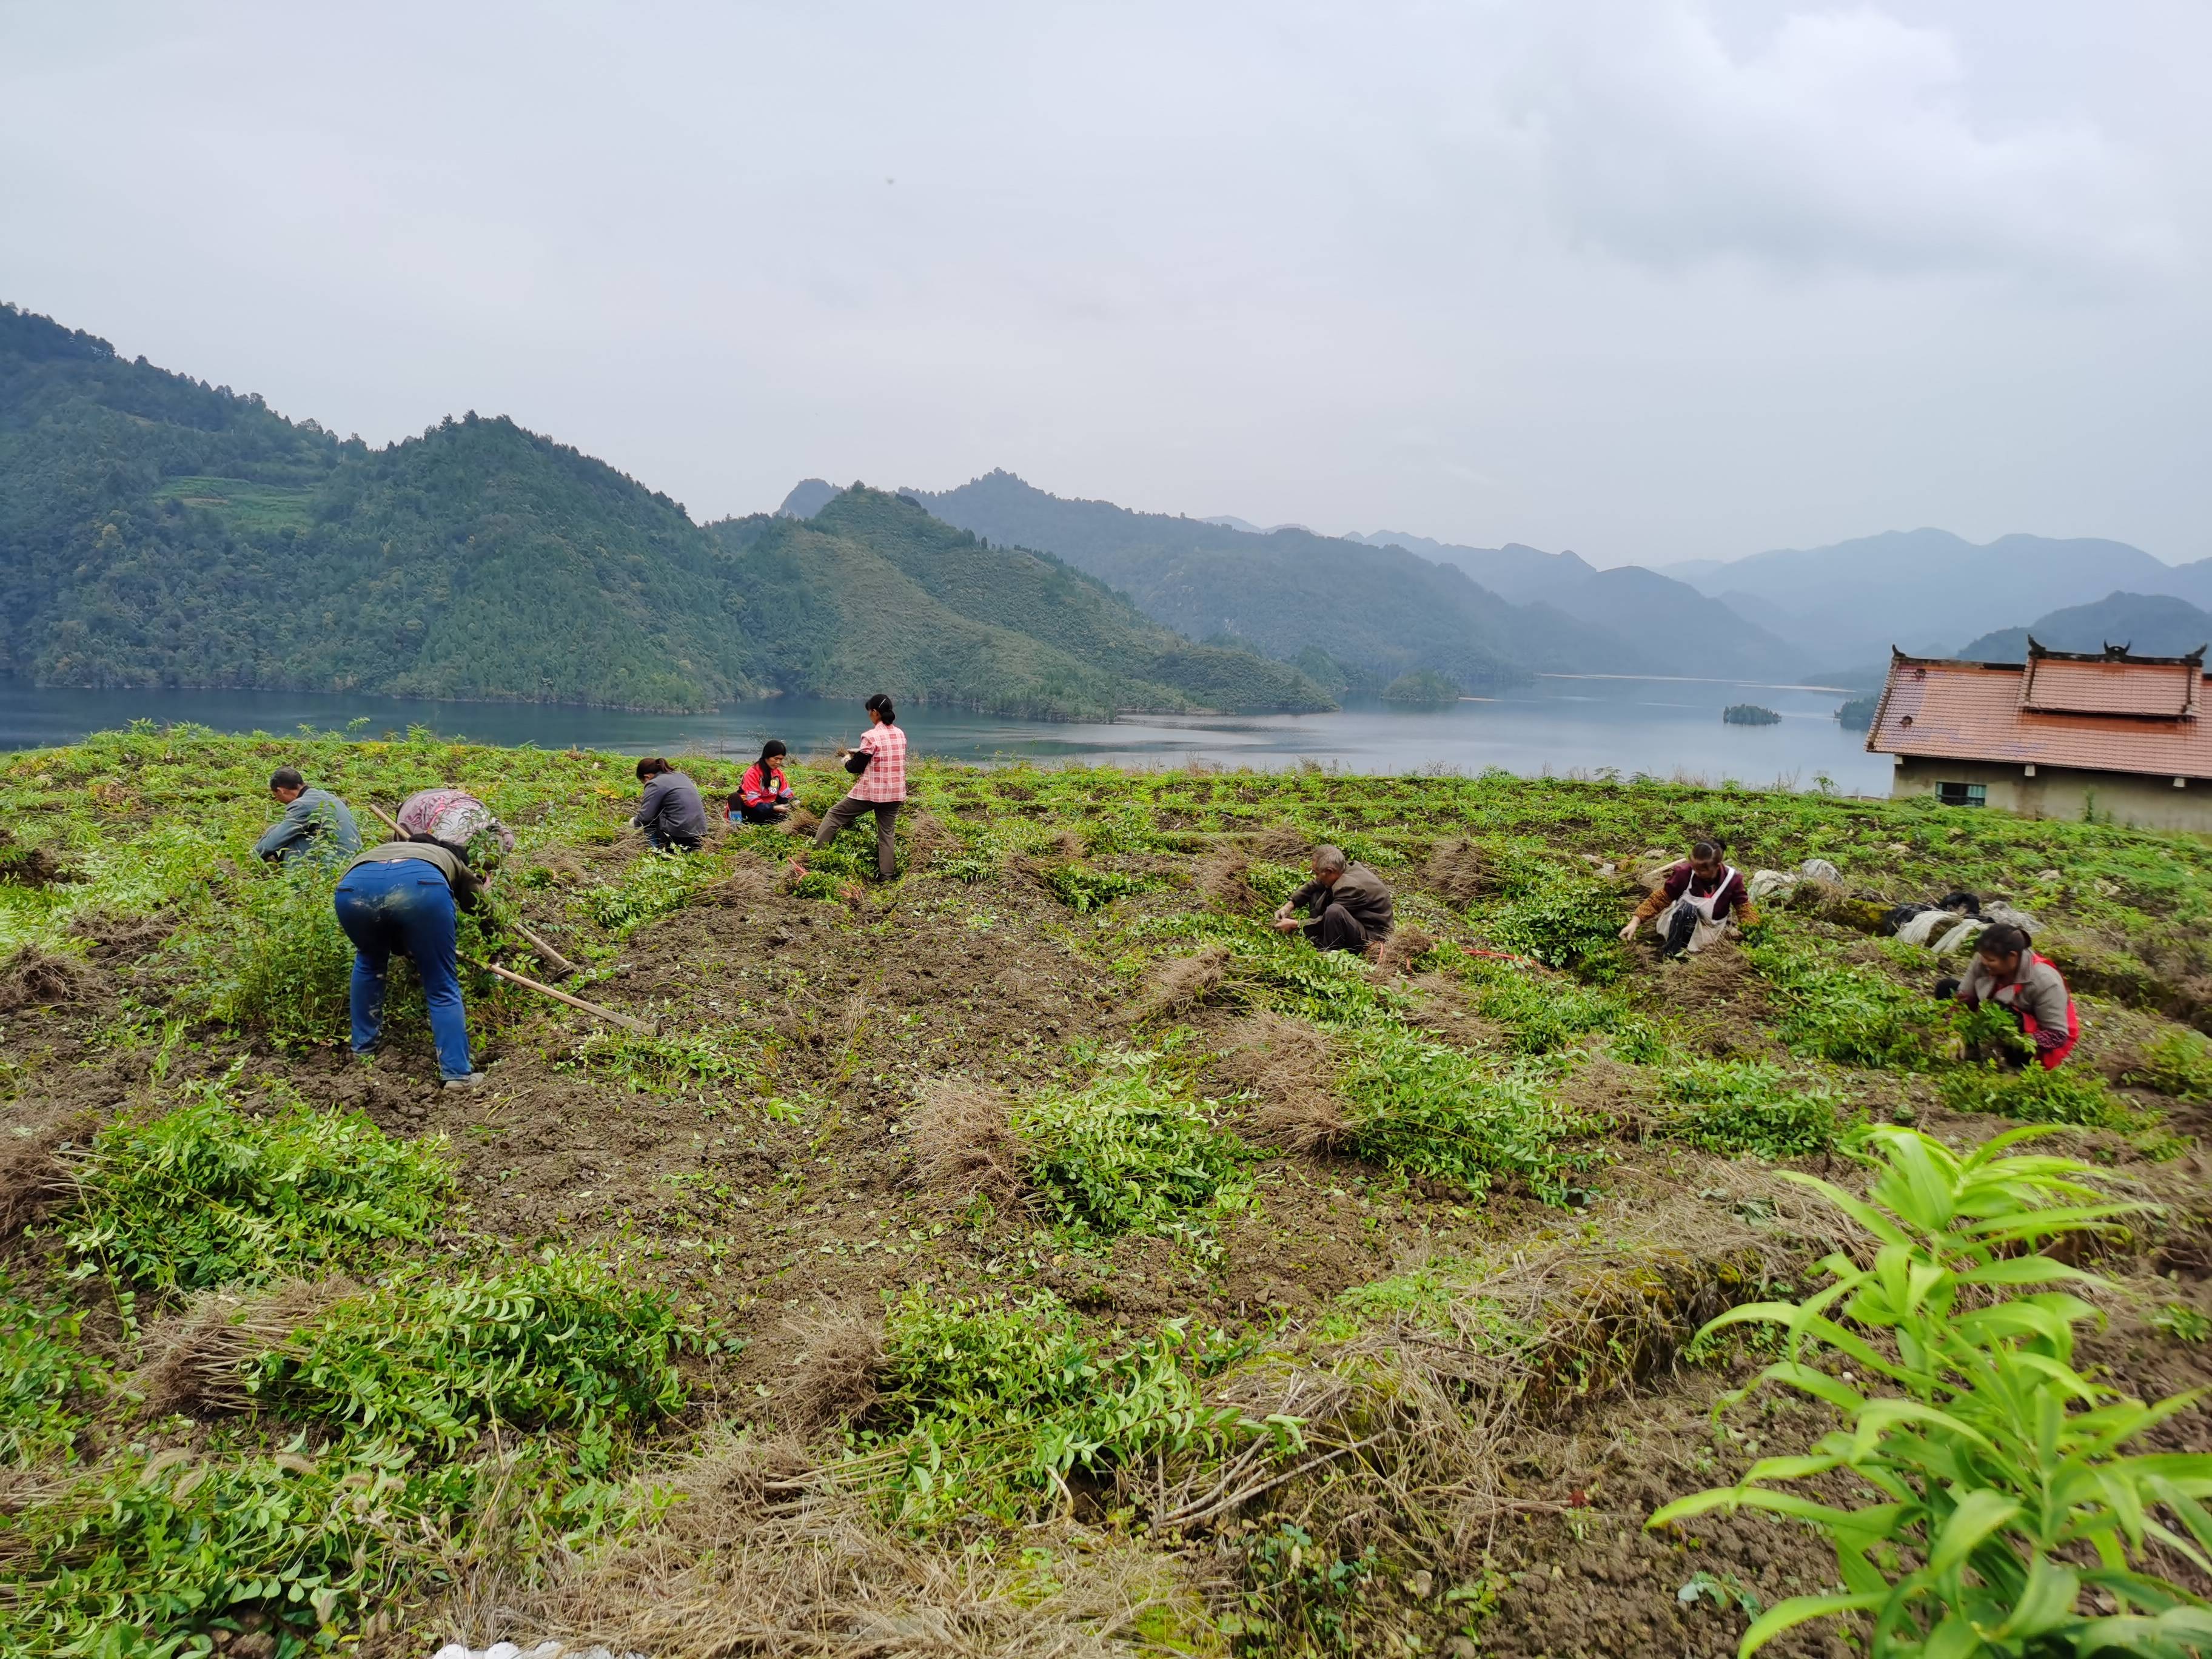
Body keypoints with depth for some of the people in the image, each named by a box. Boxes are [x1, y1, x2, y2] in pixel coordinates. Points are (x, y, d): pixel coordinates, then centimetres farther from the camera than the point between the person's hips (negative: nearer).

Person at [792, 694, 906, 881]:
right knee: (886, 834, 11)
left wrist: (846, 759, 14)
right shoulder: (900, 734, 5)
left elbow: (856, 767, -7)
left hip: (870, 792, -6)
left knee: (834, 816, 9)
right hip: (895, 794, 6)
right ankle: (887, 878, 7)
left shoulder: (871, 736, -14)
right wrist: (859, 752, 18)